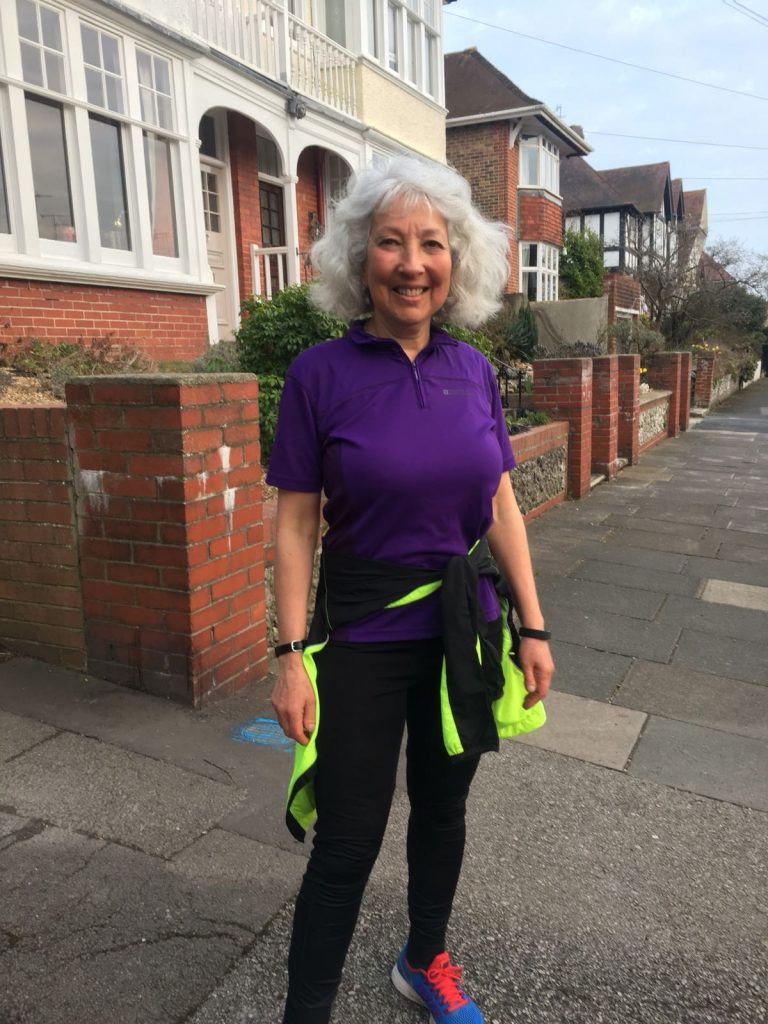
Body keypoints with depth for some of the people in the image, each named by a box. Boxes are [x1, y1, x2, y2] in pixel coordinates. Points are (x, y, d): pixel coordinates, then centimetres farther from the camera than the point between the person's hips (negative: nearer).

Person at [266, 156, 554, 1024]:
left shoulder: (474, 371, 1)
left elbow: (501, 509, 5)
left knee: (442, 809, 20)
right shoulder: (319, 373, -10)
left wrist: (532, 628, 4)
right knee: (346, 840, 6)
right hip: (362, 635, -4)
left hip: (465, 629, 4)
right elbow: (295, 524, -8)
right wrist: (292, 656, -11)